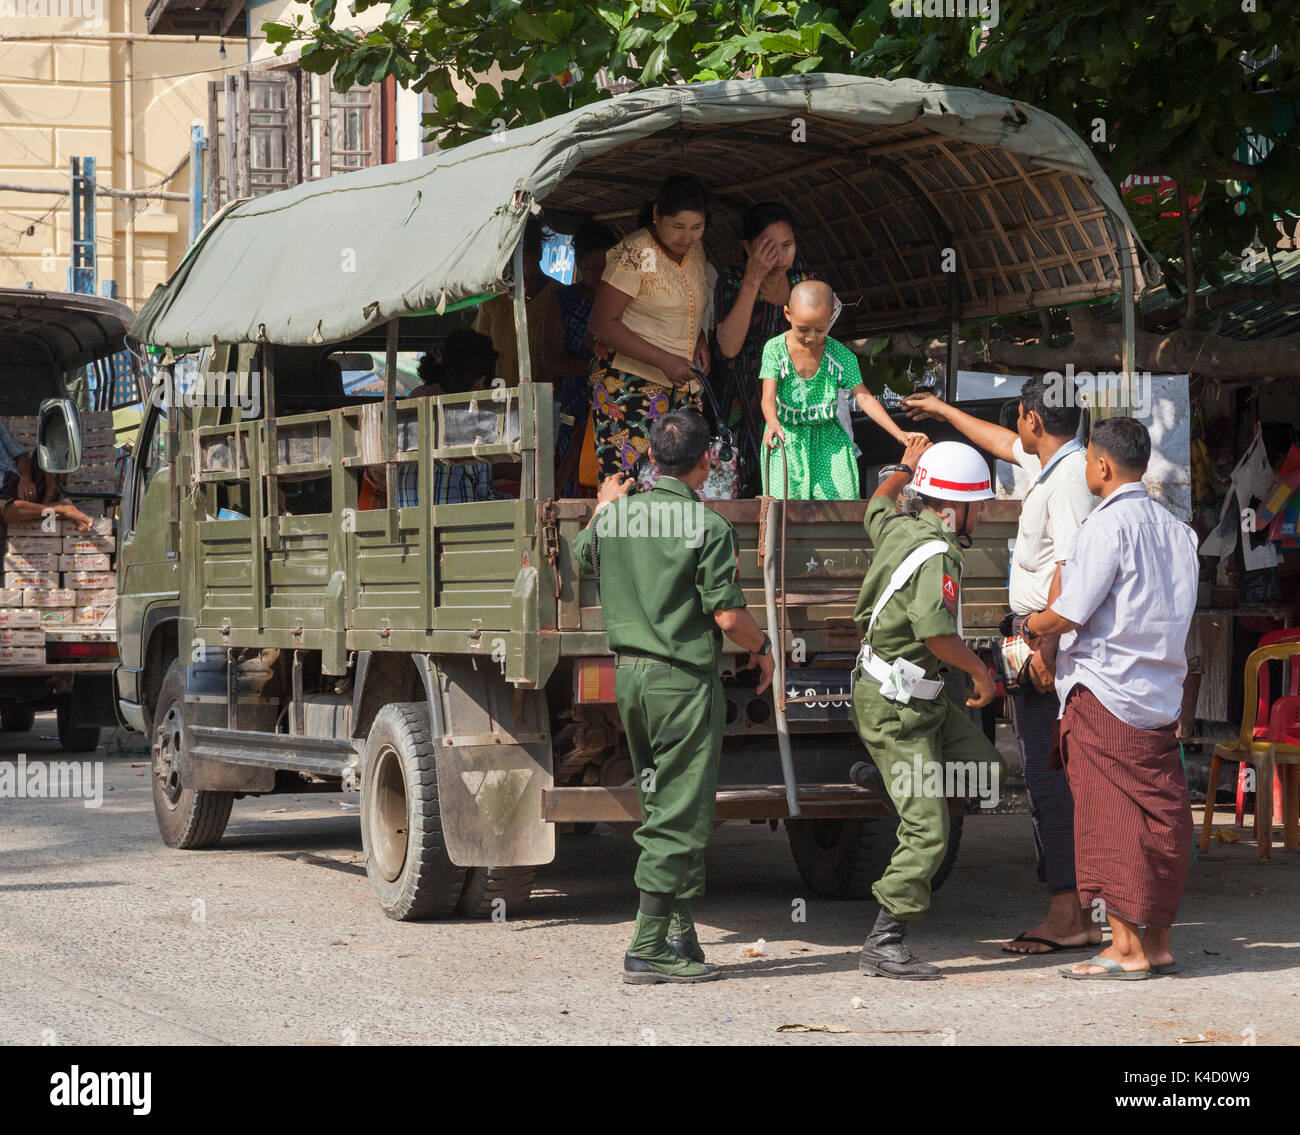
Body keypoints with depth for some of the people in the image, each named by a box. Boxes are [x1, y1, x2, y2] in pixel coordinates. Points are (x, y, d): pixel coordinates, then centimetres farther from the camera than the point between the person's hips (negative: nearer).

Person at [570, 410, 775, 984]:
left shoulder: (613, 516, 4)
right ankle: (648, 949, -3)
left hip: (629, 674, 7)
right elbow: (728, 615, -14)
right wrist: (762, 647, 6)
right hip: (685, 679, -7)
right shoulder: (708, 526, -13)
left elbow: (581, 556, 26)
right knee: (680, 818, -2)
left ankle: (681, 934, 20)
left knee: (661, 808, 16)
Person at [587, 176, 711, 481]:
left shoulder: (694, 250, 10)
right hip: (630, 384, -7)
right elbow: (603, 324, -16)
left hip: (682, 387, 7)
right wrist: (665, 361, -21)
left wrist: (700, 341, 6)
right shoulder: (634, 255, -13)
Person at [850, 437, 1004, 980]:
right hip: (896, 705, -10)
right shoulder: (936, 556, -24)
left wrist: (905, 467, 45)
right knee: (927, 832, -8)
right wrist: (980, 670, -19)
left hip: (921, 697, 10)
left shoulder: (899, 528, 4)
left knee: (982, 766, 17)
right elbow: (936, 631, -36)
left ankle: (886, 777, 29)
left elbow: (877, 506, 29)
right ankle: (883, 945, -3)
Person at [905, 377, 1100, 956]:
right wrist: (942, 409, 48)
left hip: (1052, 638, -10)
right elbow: (1003, 442, 37)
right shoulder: (1049, 462, 16)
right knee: (1047, 773, 9)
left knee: (1048, 775, -11)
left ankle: (1067, 914, -12)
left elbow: (1070, 570, -23)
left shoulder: (1069, 476, -15)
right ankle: (1073, 912, 11)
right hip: (1036, 633, 10)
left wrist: (1047, 644, -26)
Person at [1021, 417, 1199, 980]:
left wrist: (1033, 624, 5)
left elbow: (1068, 615, -16)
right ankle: (1158, 941, 14)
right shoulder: (1175, 529, 11)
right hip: (1160, 692, 7)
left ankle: (1126, 947, -2)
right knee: (1160, 816, 9)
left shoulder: (1107, 524, -13)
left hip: (1103, 691, -7)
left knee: (1109, 815, -2)